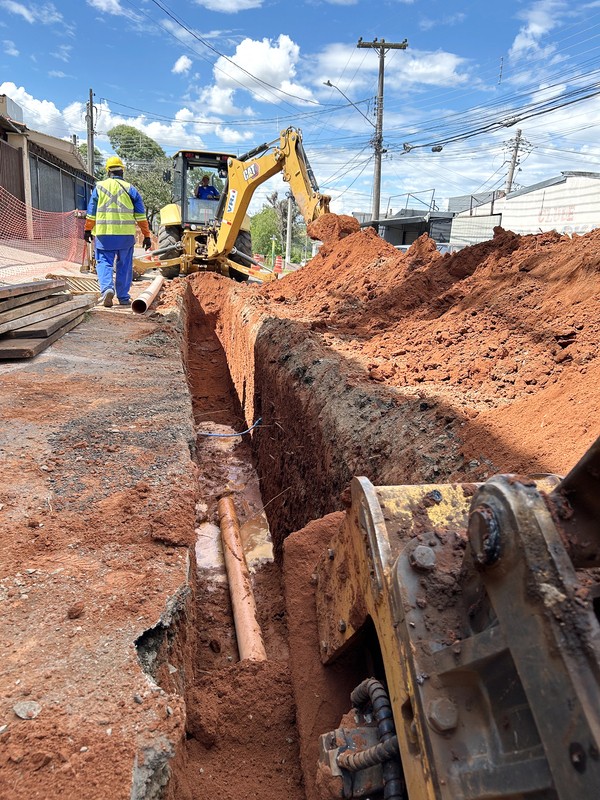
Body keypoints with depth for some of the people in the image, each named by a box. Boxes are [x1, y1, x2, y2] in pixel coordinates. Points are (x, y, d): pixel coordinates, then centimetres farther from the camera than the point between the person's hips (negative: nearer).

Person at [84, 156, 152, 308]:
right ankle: (123, 297, 12)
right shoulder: (130, 188, 5)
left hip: (104, 234, 0)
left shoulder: (99, 187, 5)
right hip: (126, 234, 0)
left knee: (104, 262, 5)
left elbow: (91, 212, 10)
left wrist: (87, 230, 22)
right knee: (124, 266, 9)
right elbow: (141, 215, 2)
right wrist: (147, 236, 6)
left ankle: (107, 288, -20)